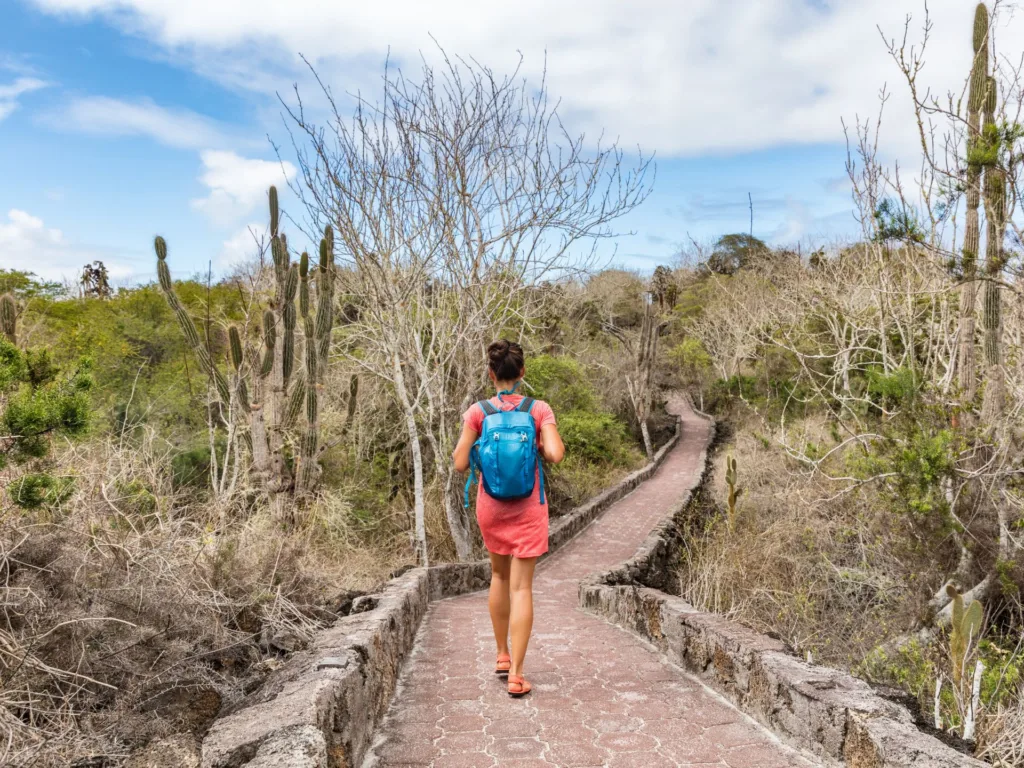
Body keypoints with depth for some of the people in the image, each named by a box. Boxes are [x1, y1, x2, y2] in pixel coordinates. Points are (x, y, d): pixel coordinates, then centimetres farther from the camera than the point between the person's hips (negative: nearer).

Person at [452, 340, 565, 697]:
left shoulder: (478, 412, -8)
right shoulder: (539, 410, -9)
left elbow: (460, 464, -10)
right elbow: (556, 454, -19)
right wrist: (540, 448, 1)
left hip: (491, 506, 2)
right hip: (527, 507, -2)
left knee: (500, 575, 22)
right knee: (521, 586, 1)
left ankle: (502, 655, 31)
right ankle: (515, 674, -2)